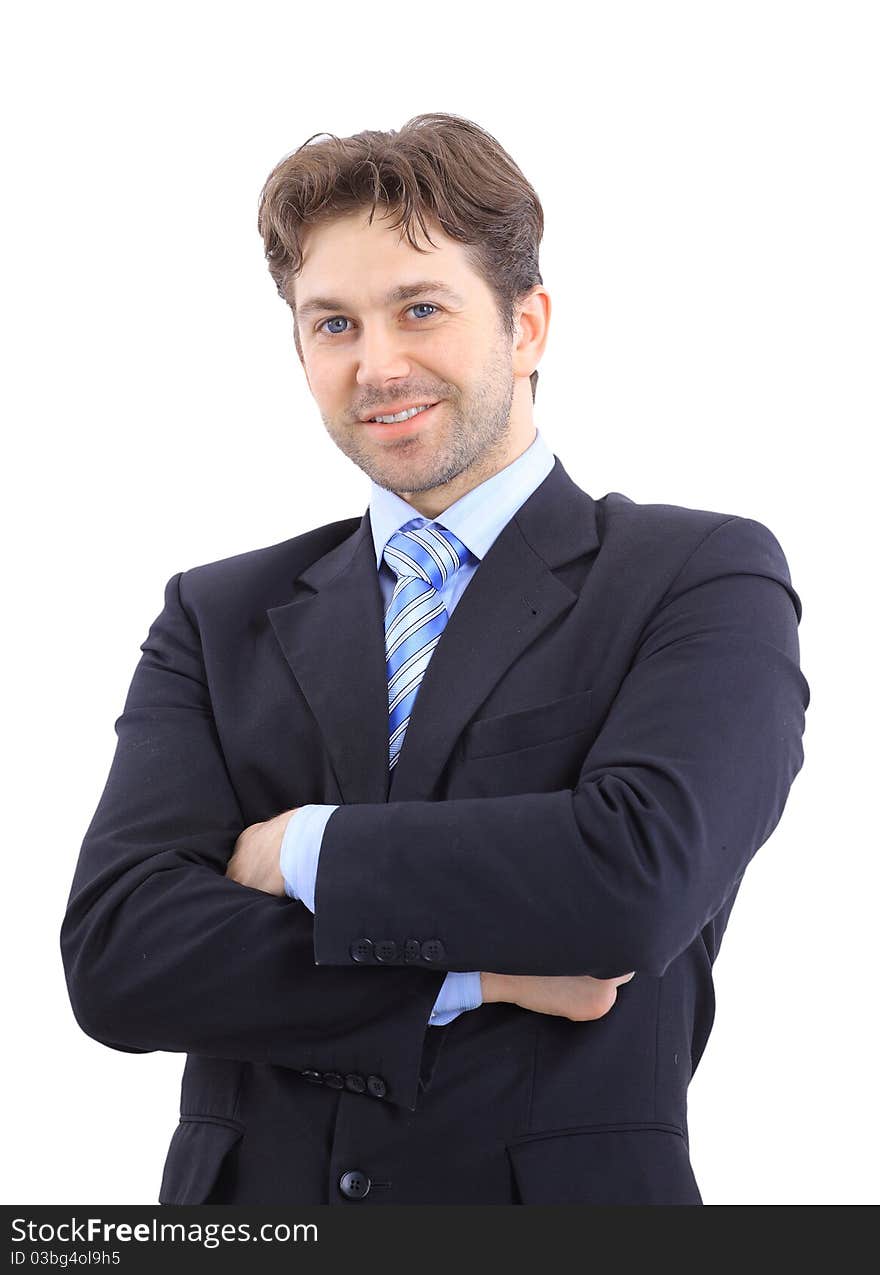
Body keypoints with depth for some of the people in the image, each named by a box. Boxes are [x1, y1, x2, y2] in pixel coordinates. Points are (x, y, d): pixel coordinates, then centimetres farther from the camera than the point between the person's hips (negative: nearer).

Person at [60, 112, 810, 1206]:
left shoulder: (706, 580, -4)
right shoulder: (217, 619, 4)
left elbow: (637, 880, -20)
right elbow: (112, 954, -8)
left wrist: (299, 848, -10)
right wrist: (470, 974, -17)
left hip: (567, 1193, -2)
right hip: (254, 1200, 2)